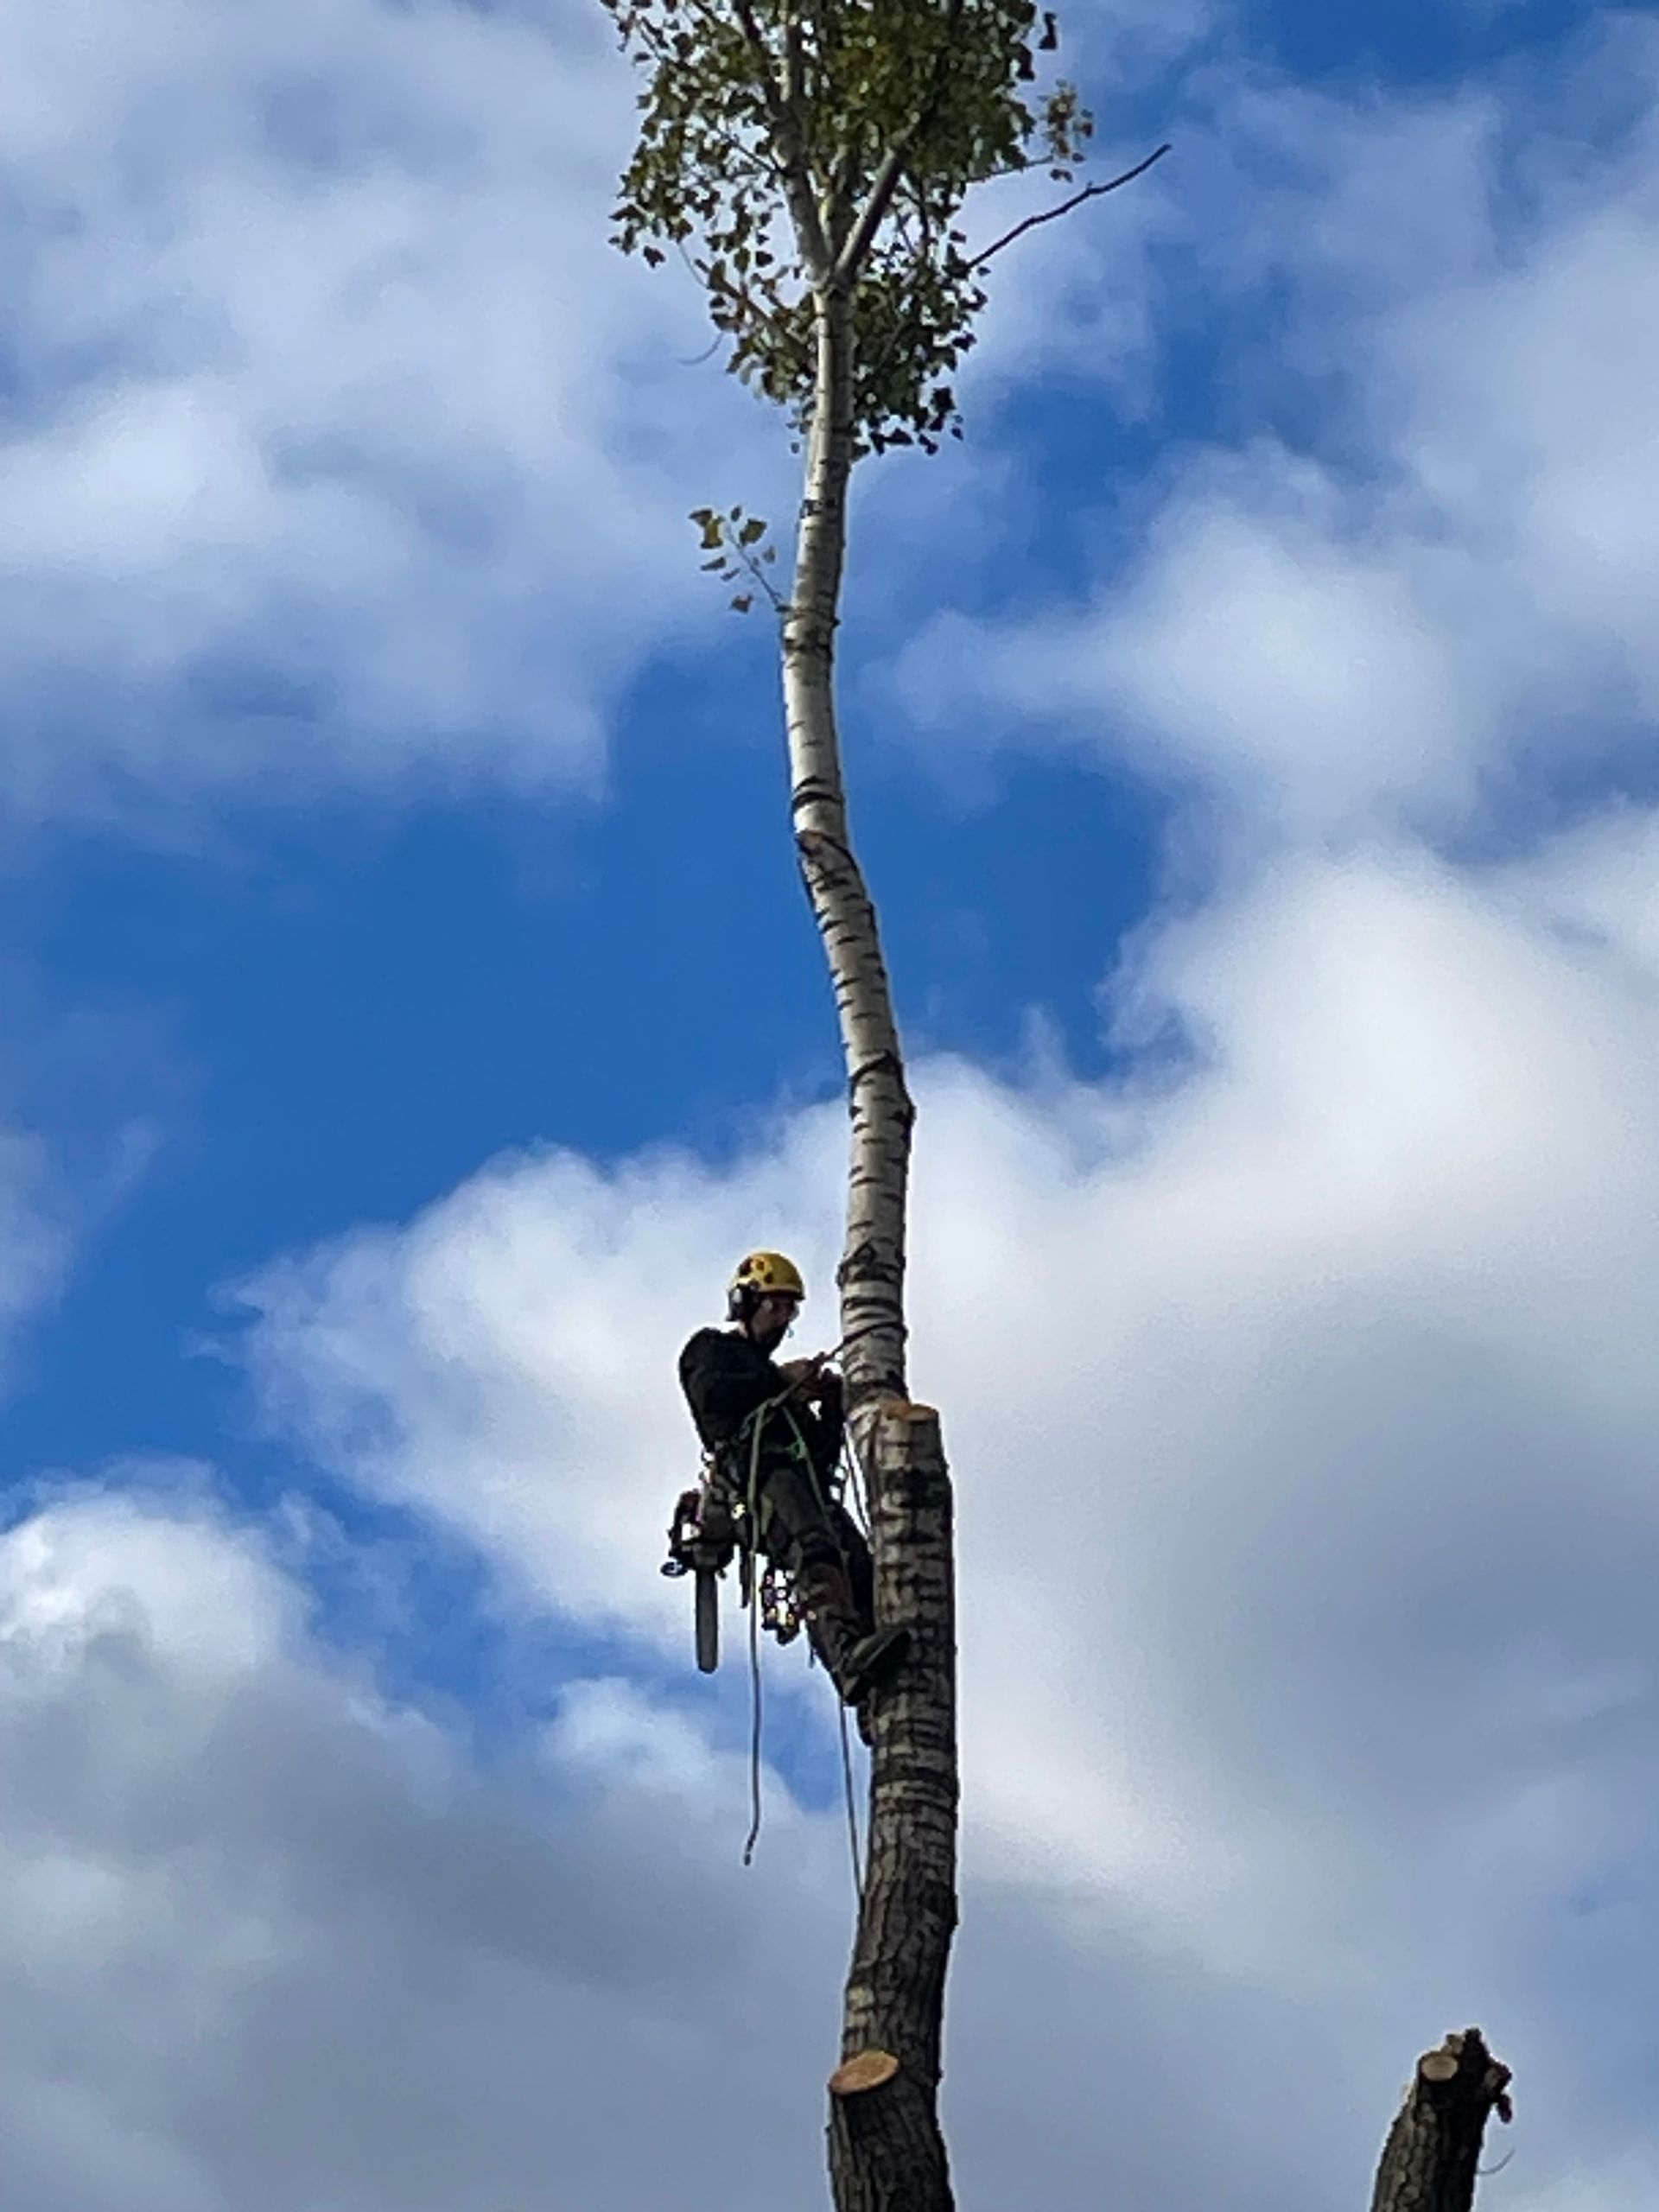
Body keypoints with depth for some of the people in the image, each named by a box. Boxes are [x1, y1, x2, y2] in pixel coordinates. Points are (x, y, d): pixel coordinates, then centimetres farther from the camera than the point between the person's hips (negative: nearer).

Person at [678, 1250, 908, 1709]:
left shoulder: (771, 1373, 43)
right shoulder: (713, 1347, 25)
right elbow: (710, 1392, -2)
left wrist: (832, 1405, 14)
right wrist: (779, 1380, 0)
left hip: (806, 1480, 6)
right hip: (757, 1472, -6)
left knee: (860, 1564, -22)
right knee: (815, 1550, -35)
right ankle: (848, 1655, -56)